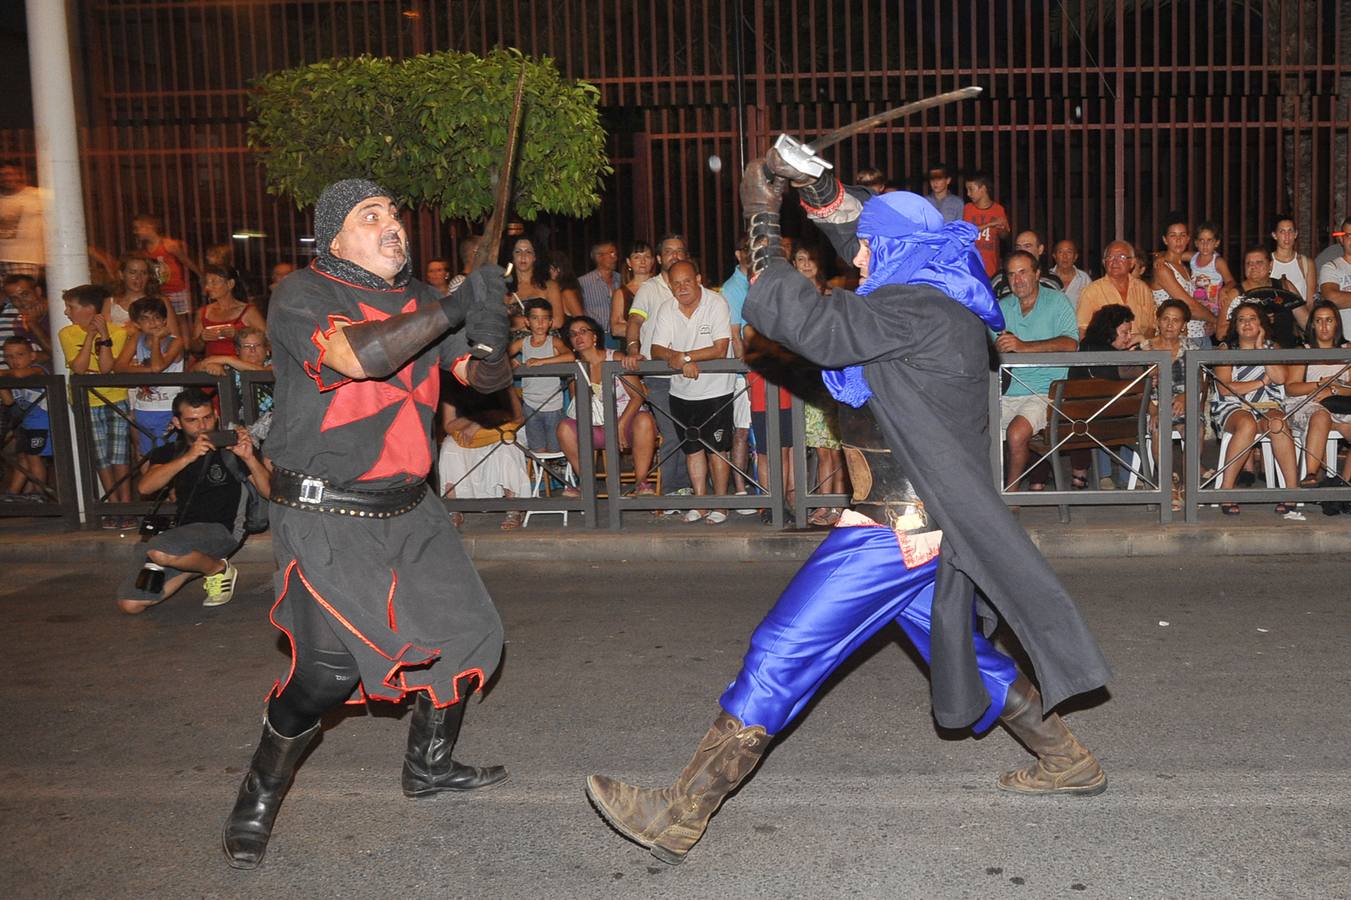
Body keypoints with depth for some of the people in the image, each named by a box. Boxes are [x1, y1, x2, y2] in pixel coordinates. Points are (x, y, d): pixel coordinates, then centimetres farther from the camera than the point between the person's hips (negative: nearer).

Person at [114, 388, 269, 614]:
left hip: (222, 529, -6)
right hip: (182, 532, 6)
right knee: (129, 604, -3)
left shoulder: (232, 447, -1)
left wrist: (249, 458, -25)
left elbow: (269, 491, -8)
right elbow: (144, 488, -9)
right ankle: (197, 564, 15)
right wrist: (187, 458, -21)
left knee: (159, 551, -34)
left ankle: (218, 568, -5)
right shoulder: (171, 453, 12)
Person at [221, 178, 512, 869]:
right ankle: (258, 801, 10)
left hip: (408, 509, 7)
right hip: (325, 517, -7)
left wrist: (489, 337, -16)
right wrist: (453, 308, -23)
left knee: (471, 635, 10)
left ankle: (428, 765, 34)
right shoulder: (302, 295, -11)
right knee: (331, 666, -15)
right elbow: (361, 354, -31)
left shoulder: (419, 301, 9)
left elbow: (487, 379, 6)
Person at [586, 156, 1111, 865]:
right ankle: (1066, 761, 39)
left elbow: (800, 321, -23)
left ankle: (680, 816, -6)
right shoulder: (941, 299, 11)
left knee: (783, 653, -10)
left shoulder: (916, 310, -17)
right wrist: (814, 184, 10)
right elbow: (861, 229, 25)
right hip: (932, 518, 10)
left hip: (899, 526, -10)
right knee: (960, 649, 26)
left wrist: (762, 227, -10)